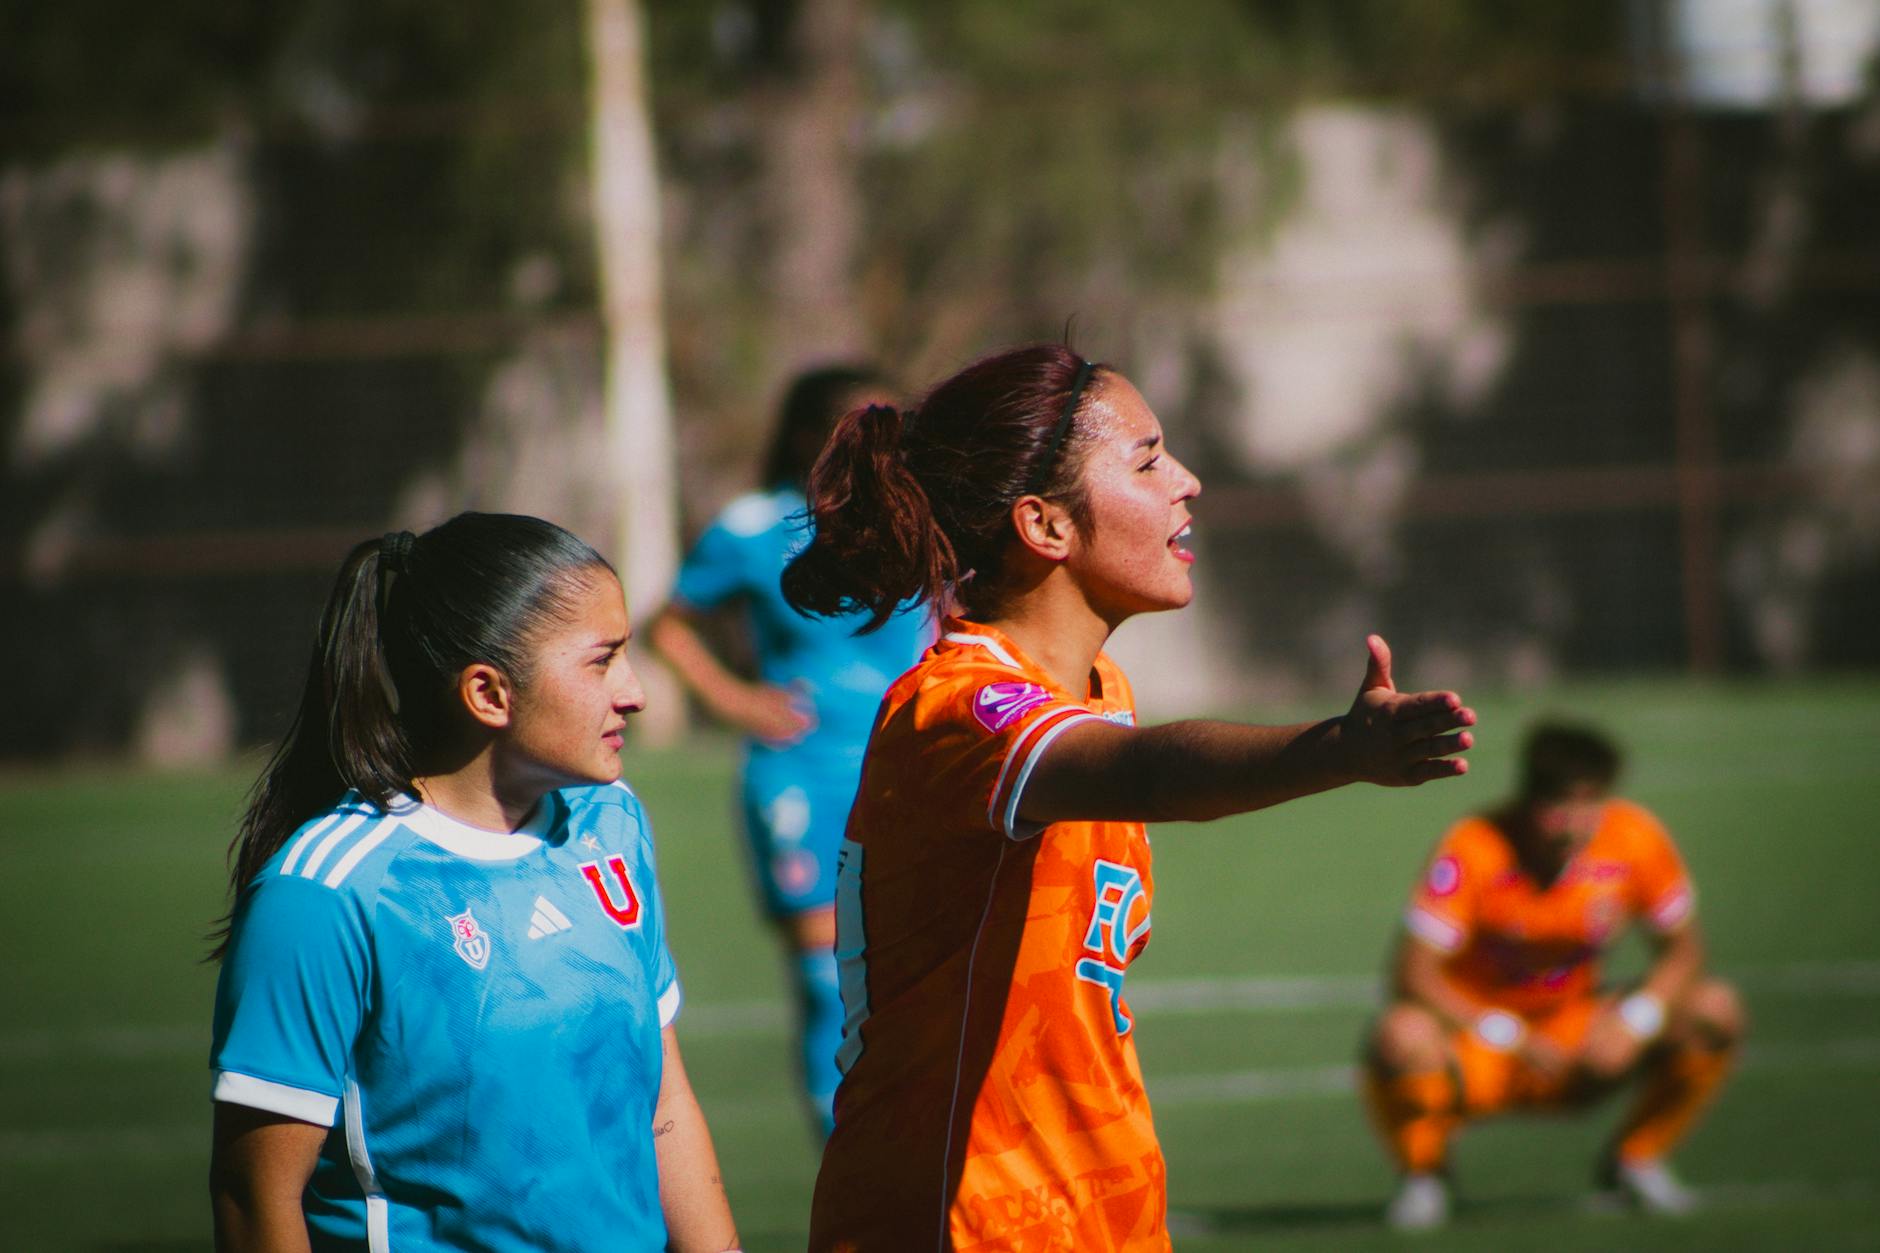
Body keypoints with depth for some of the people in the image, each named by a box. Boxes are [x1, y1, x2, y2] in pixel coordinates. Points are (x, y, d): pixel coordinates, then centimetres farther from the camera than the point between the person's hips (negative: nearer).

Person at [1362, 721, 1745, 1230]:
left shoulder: (1636, 839, -12)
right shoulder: (1474, 849, -23)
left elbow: (1682, 951, -2)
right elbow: (1412, 975, -24)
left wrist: (1631, 1022, -21)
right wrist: (1513, 1037, -29)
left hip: (1578, 1038, 4)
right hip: (1475, 1044, -4)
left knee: (1716, 1011, -14)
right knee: (1402, 1036, -38)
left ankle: (1636, 1159, 7)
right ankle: (1423, 1172, -5)